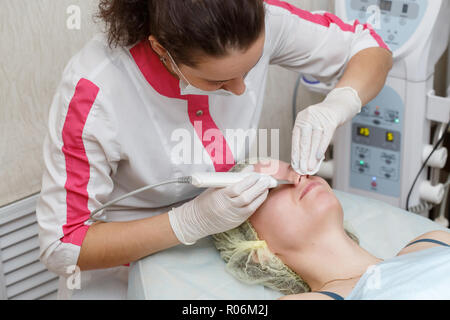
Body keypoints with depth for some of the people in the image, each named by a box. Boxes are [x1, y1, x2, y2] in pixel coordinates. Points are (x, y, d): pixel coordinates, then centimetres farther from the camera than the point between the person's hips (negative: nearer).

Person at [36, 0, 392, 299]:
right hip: (122, 277, -3)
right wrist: (192, 221, -34)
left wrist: (335, 106, -28)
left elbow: (372, 49, -6)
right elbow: (62, 247, -23)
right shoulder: (94, 91, -32)